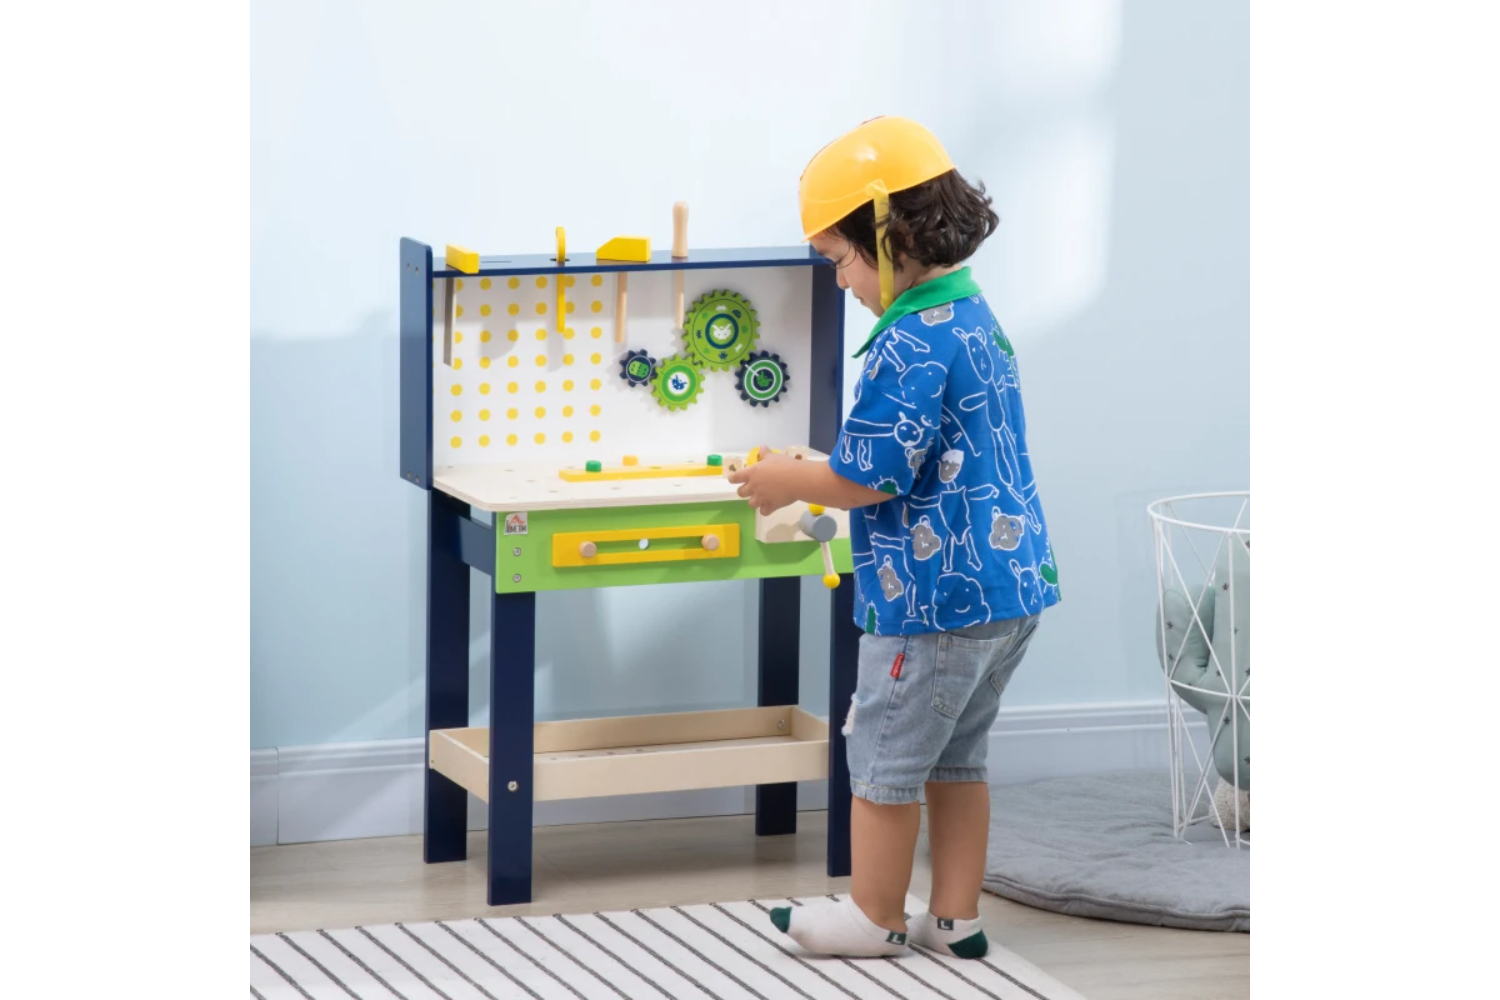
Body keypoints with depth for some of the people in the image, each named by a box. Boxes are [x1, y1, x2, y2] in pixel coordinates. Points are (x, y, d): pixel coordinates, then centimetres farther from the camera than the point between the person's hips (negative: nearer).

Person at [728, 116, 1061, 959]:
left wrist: (789, 483, -3)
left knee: (886, 757, 6)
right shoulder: (977, 319, 10)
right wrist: (813, 478, 20)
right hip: (1013, 583, 9)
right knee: (957, 755, 18)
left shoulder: (910, 346, -20)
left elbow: (869, 477, -20)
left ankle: (876, 917, 16)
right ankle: (956, 917, 22)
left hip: (936, 597, -9)